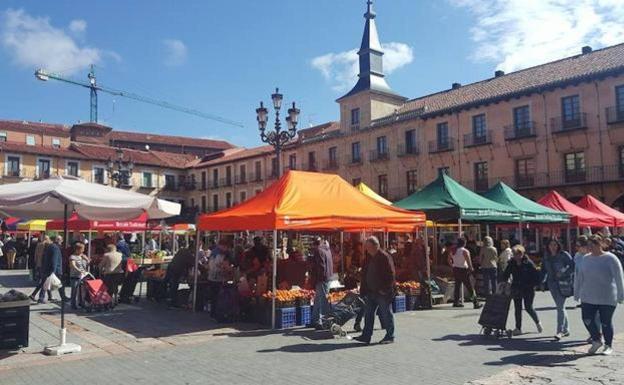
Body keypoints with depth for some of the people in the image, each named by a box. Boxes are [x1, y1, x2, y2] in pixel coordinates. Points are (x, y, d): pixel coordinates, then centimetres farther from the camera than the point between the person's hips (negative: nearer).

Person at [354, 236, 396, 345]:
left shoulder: (385, 257, -14)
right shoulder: (369, 257, 10)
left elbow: (391, 274, -16)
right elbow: (364, 273, 16)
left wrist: (385, 289, -17)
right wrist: (364, 289, 9)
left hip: (383, 292, -8)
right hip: (371, 291, 8)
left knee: (386, 315, 5)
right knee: (368, 314, 9)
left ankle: (390, 336, 17)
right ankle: (366, 336, 16)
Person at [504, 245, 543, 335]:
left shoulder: (528, 263, -10)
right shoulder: (511, 263, 2)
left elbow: (536, 275, -7)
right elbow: (506, 274, 8)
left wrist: (532, 285, -12)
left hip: (528, 289, -4)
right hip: (516, 289, 4)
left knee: (528, 308, -2)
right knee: (517, 308, 5)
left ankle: (537, 322, 26)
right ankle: (518, 328, 11)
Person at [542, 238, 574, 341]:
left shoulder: (564, 255, -7)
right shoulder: (546, 257, 9)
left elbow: (572, 265, -10)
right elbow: (545, 270, 14)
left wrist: (563, 273, -19)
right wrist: (542, 281, 6)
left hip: (562, 283, -6)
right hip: (552, 284, 6)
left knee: (560, 307, -10)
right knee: (560, 307, 14)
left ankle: (560, 331, -8)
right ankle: (566, 329, 25)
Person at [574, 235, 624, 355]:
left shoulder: (610, 258, -7)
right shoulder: (586, 258, 7)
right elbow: (580, 277, 12)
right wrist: (576, 293, 12)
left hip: (607, 298, -4)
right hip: (588, 297, 4)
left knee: (606, 322, 5)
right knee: (587, 319, -3)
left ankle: (608, 346, 25)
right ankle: (596, 341, 20)